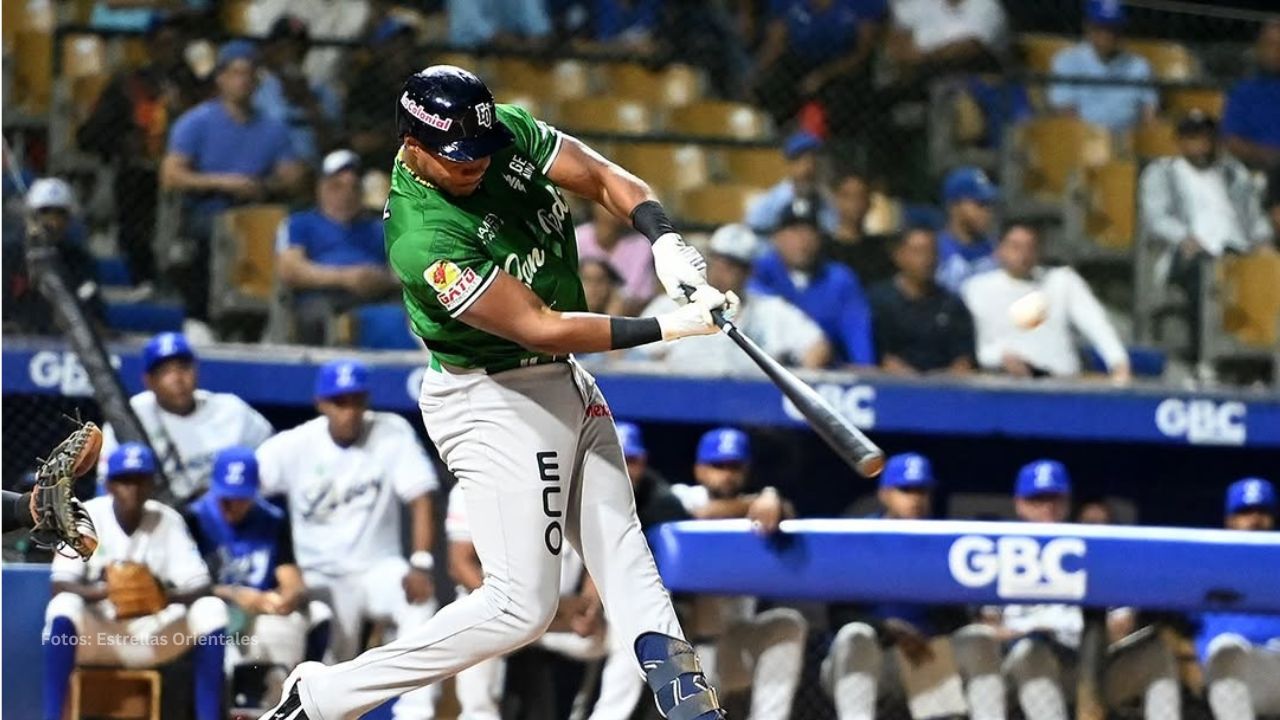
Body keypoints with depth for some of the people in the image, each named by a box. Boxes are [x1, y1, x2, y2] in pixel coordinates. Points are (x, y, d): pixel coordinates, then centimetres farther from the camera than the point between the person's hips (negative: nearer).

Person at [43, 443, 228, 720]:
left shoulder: (168, 521, -3)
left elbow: (199, 588, -10)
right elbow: (60, 587, -17)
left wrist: (168, 596, -34)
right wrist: (105, 591, -37)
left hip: (153, 634, 2)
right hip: (95, 635, -2)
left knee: (211, 608, -20)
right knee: (64, 607, -34)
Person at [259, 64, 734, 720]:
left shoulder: (511, 133, -8)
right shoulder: (422, 239, -29)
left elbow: (608, 181, -1)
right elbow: (542, 328, -29)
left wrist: (668, 247, -20)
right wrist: (669, 328, -29)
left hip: (565, 383, 9)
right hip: (494, 402, -9)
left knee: (621, 550, 8)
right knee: (522, 604, -10)